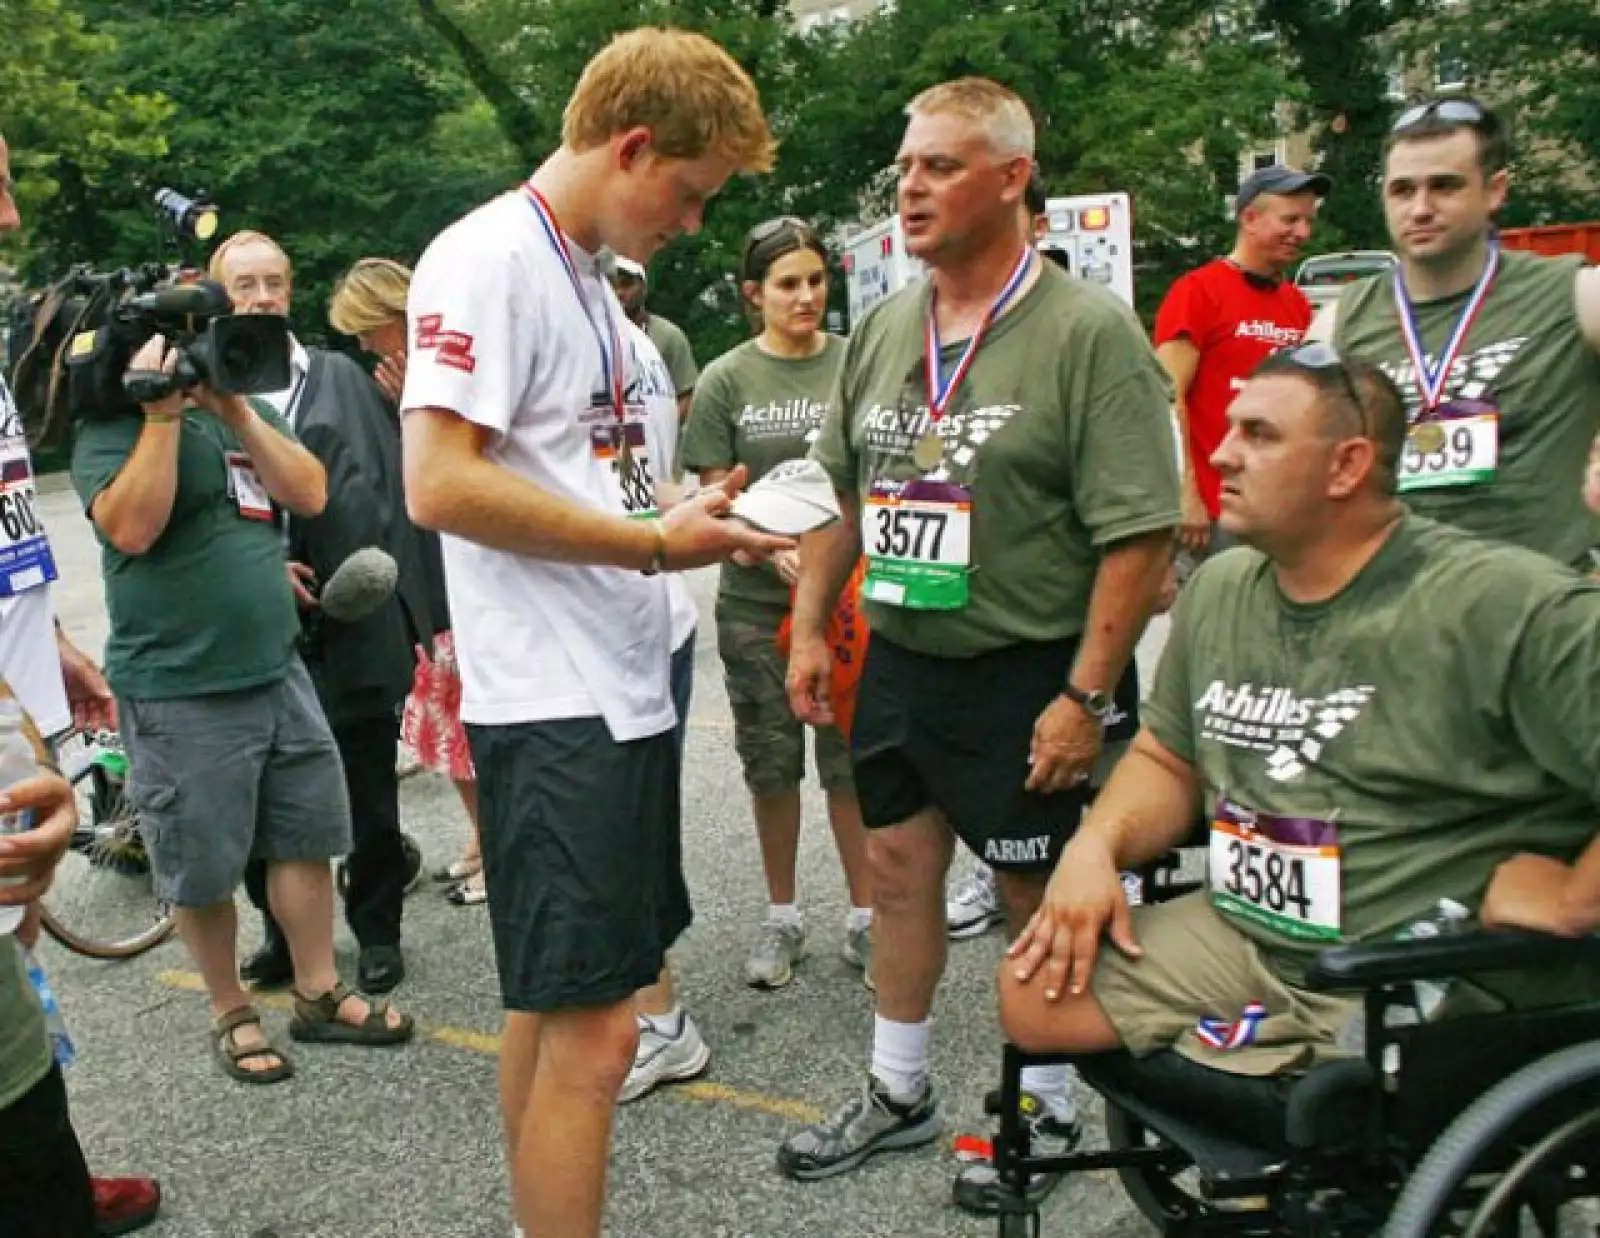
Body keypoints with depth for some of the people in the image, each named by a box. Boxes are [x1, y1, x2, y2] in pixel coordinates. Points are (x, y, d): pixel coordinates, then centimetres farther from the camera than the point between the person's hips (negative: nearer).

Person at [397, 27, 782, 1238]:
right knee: (592, 1029, -5)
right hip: (553, 699, -10)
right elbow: (440, 482, -21)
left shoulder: (586, 275, 18)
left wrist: (689, 509, 7)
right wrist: (651, 543, -18)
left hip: (621, 686, 10)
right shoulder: (487, 257, -11)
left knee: (553, 1006, 17)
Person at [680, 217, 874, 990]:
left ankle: (864, 918, 20)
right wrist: (773, 549, -18)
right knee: (771, 762, 11)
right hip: (756, 601, 0)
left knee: (853, 759, 5)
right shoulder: (726, 381, -1)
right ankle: (782, 918, 27)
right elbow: (715, 495, -1)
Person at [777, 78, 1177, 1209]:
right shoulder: (881, 331, 8)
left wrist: (1084, 697, -19)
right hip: (898, 659, 6)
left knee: (1039, 900, 8)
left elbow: (1140, 534, -16)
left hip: (1025, 674, -6)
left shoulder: (1088, 331, -13)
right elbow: (840, 494, 15)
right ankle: (899, 1093, 33)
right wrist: (810, 630, 10)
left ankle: (1049, 1113, 29)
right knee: (899, 871, 15)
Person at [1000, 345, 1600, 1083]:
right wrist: (1095, 847, 2)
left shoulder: (1506, 607, -14)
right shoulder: (1219, 588, 10)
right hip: (1236, 936, 7)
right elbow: (1167, 758, 18)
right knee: (1034, 993, -1)